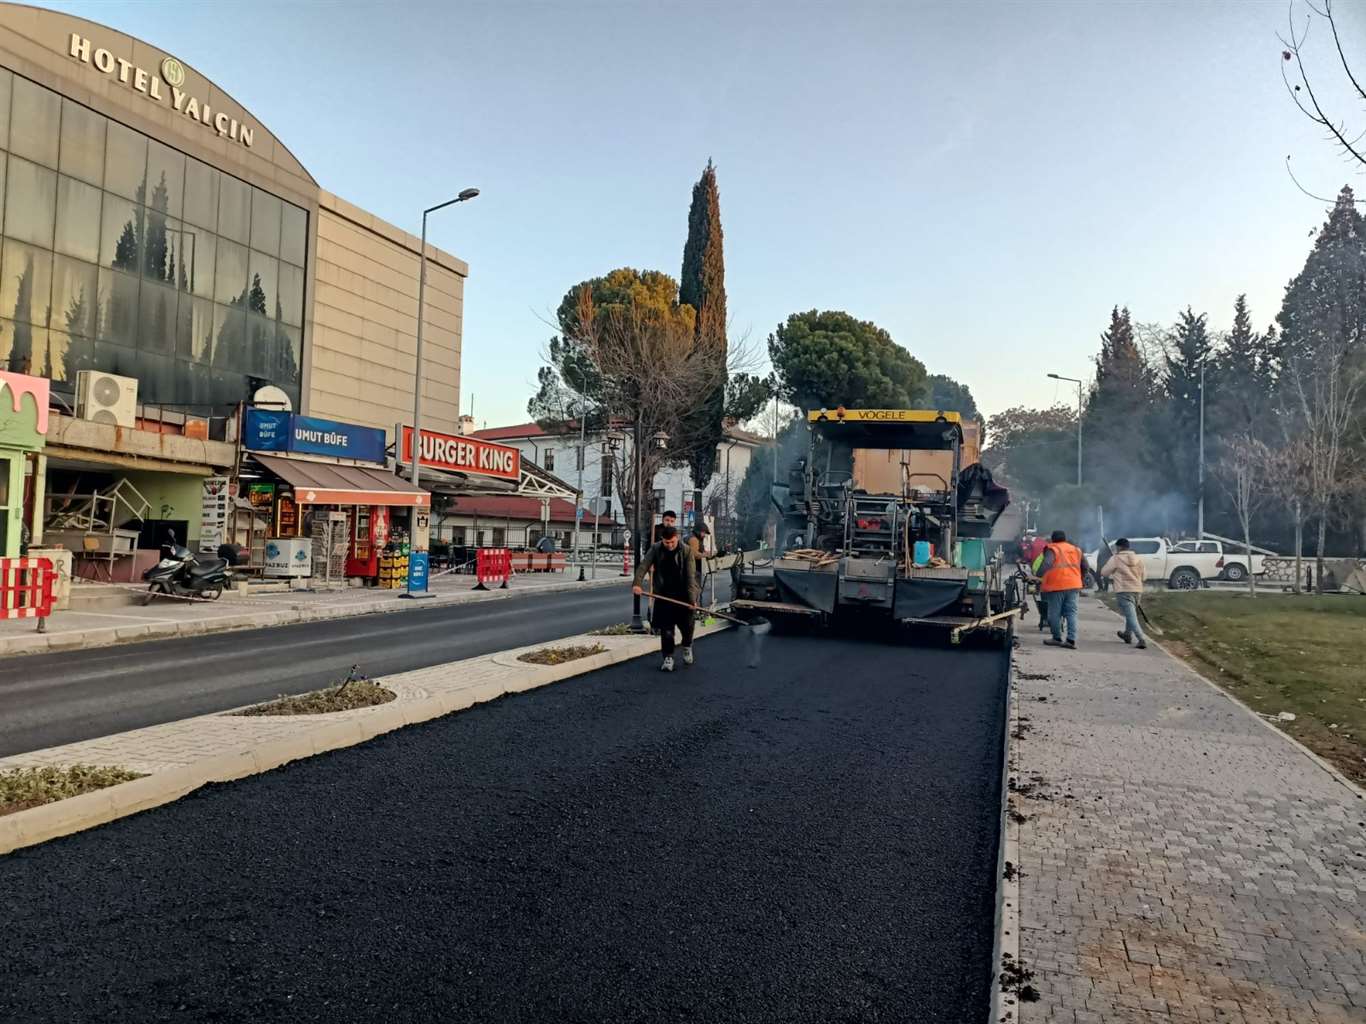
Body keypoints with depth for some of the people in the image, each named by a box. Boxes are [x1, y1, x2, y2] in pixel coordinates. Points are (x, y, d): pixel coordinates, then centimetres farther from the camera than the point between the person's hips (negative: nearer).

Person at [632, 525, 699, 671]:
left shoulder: (686, 551, -10)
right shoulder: (655, 549, -4)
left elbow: (691, 576, -15)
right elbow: (643, 566, -13)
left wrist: (692, 598, -22)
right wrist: (636, 583, -31)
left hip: (683, 595, -1)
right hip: (663, 595, 1)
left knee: (686, 625, 6)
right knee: (666, 628, -2)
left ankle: (687, 647, 36)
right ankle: (668, 657, 9)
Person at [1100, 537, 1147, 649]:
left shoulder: (1116, 558, -6)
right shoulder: (1138, 559, 9)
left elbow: (1104, 572, -4)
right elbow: (1142, 576, 16)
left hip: (1123, 591, -6)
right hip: (1137, 590, 6)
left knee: (1131, 616, -9)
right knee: (1131, 614, 24)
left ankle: (1141, 640, -22)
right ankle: (1127, 635, 41)